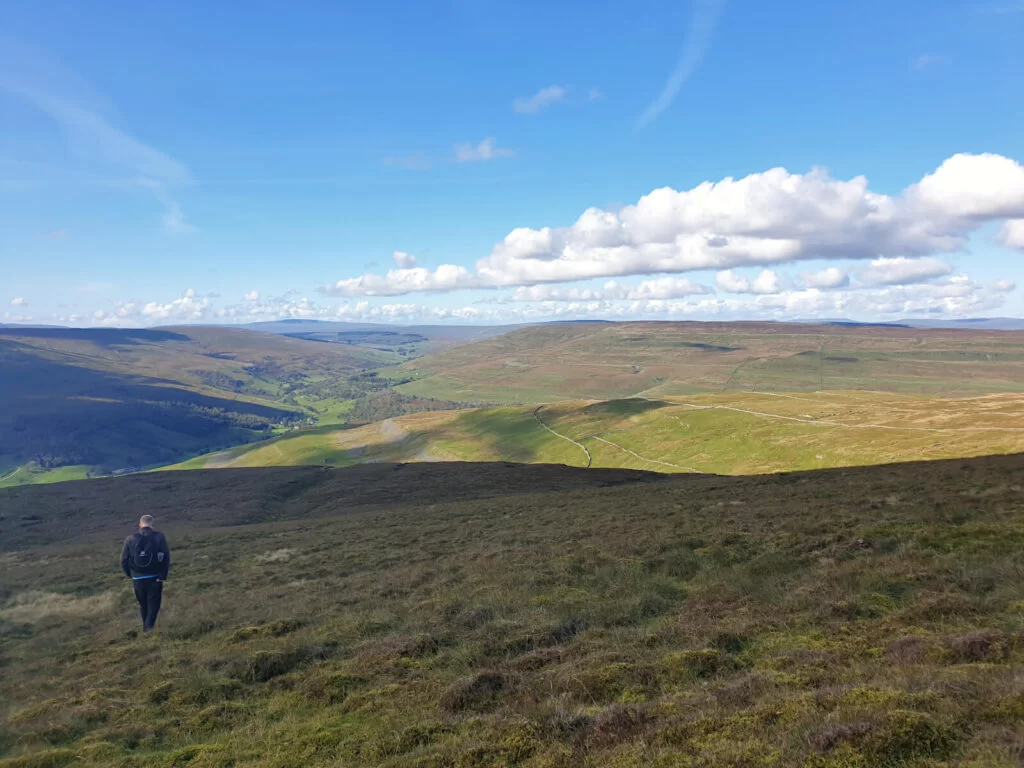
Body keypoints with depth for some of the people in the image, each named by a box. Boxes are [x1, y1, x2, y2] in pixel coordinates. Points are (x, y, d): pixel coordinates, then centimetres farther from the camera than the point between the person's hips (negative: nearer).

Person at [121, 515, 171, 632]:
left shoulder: (130, 539, -1)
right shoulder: (159, 537, -6)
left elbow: (124, 560, -1)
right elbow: (166, 558, -13)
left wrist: (130, 574, 13)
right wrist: (163, 576, -8)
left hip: (138, 578, 2)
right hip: (155, 577, -2)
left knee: (143, 604, 19)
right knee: (153, 604, 7)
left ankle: (146, 627, 29)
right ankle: (149, 626, -8)